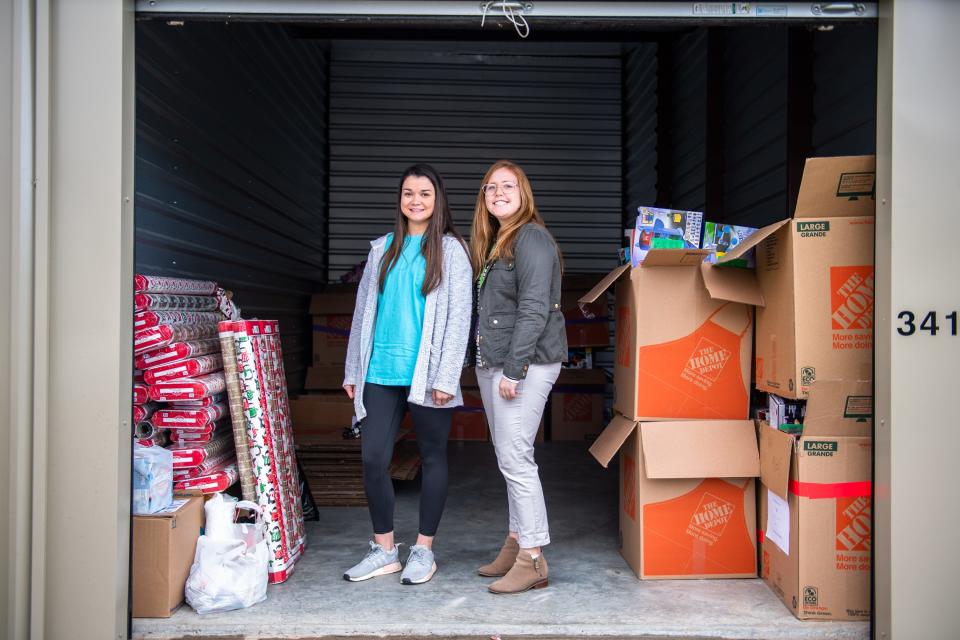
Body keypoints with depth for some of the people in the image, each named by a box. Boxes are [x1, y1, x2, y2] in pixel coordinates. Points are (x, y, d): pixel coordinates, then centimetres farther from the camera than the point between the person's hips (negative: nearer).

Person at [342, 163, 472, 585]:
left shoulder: (450, 250, 1)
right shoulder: (382, 248, 13)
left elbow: (459, 317, -5)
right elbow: (363, 309, 16)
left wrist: (446, 377, -12)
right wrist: (353, 370, 13)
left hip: (426, 375, -4)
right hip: (380, 373, 4)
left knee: (432, 457, 6)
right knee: (373, 458, 2)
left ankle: (424, 550, 19)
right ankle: (384, 550, 17)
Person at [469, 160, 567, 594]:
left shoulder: (532, 238, -10)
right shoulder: (493, 242, 19)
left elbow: (534, 309, -18)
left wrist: (513, 369, -22)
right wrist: (488, 364, 13)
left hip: (524, 364, -9)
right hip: (492, 363, 9)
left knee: (515, 459, -9)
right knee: (510, 459, 13)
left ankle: (532, 560, -1)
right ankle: (515, 545, 23)